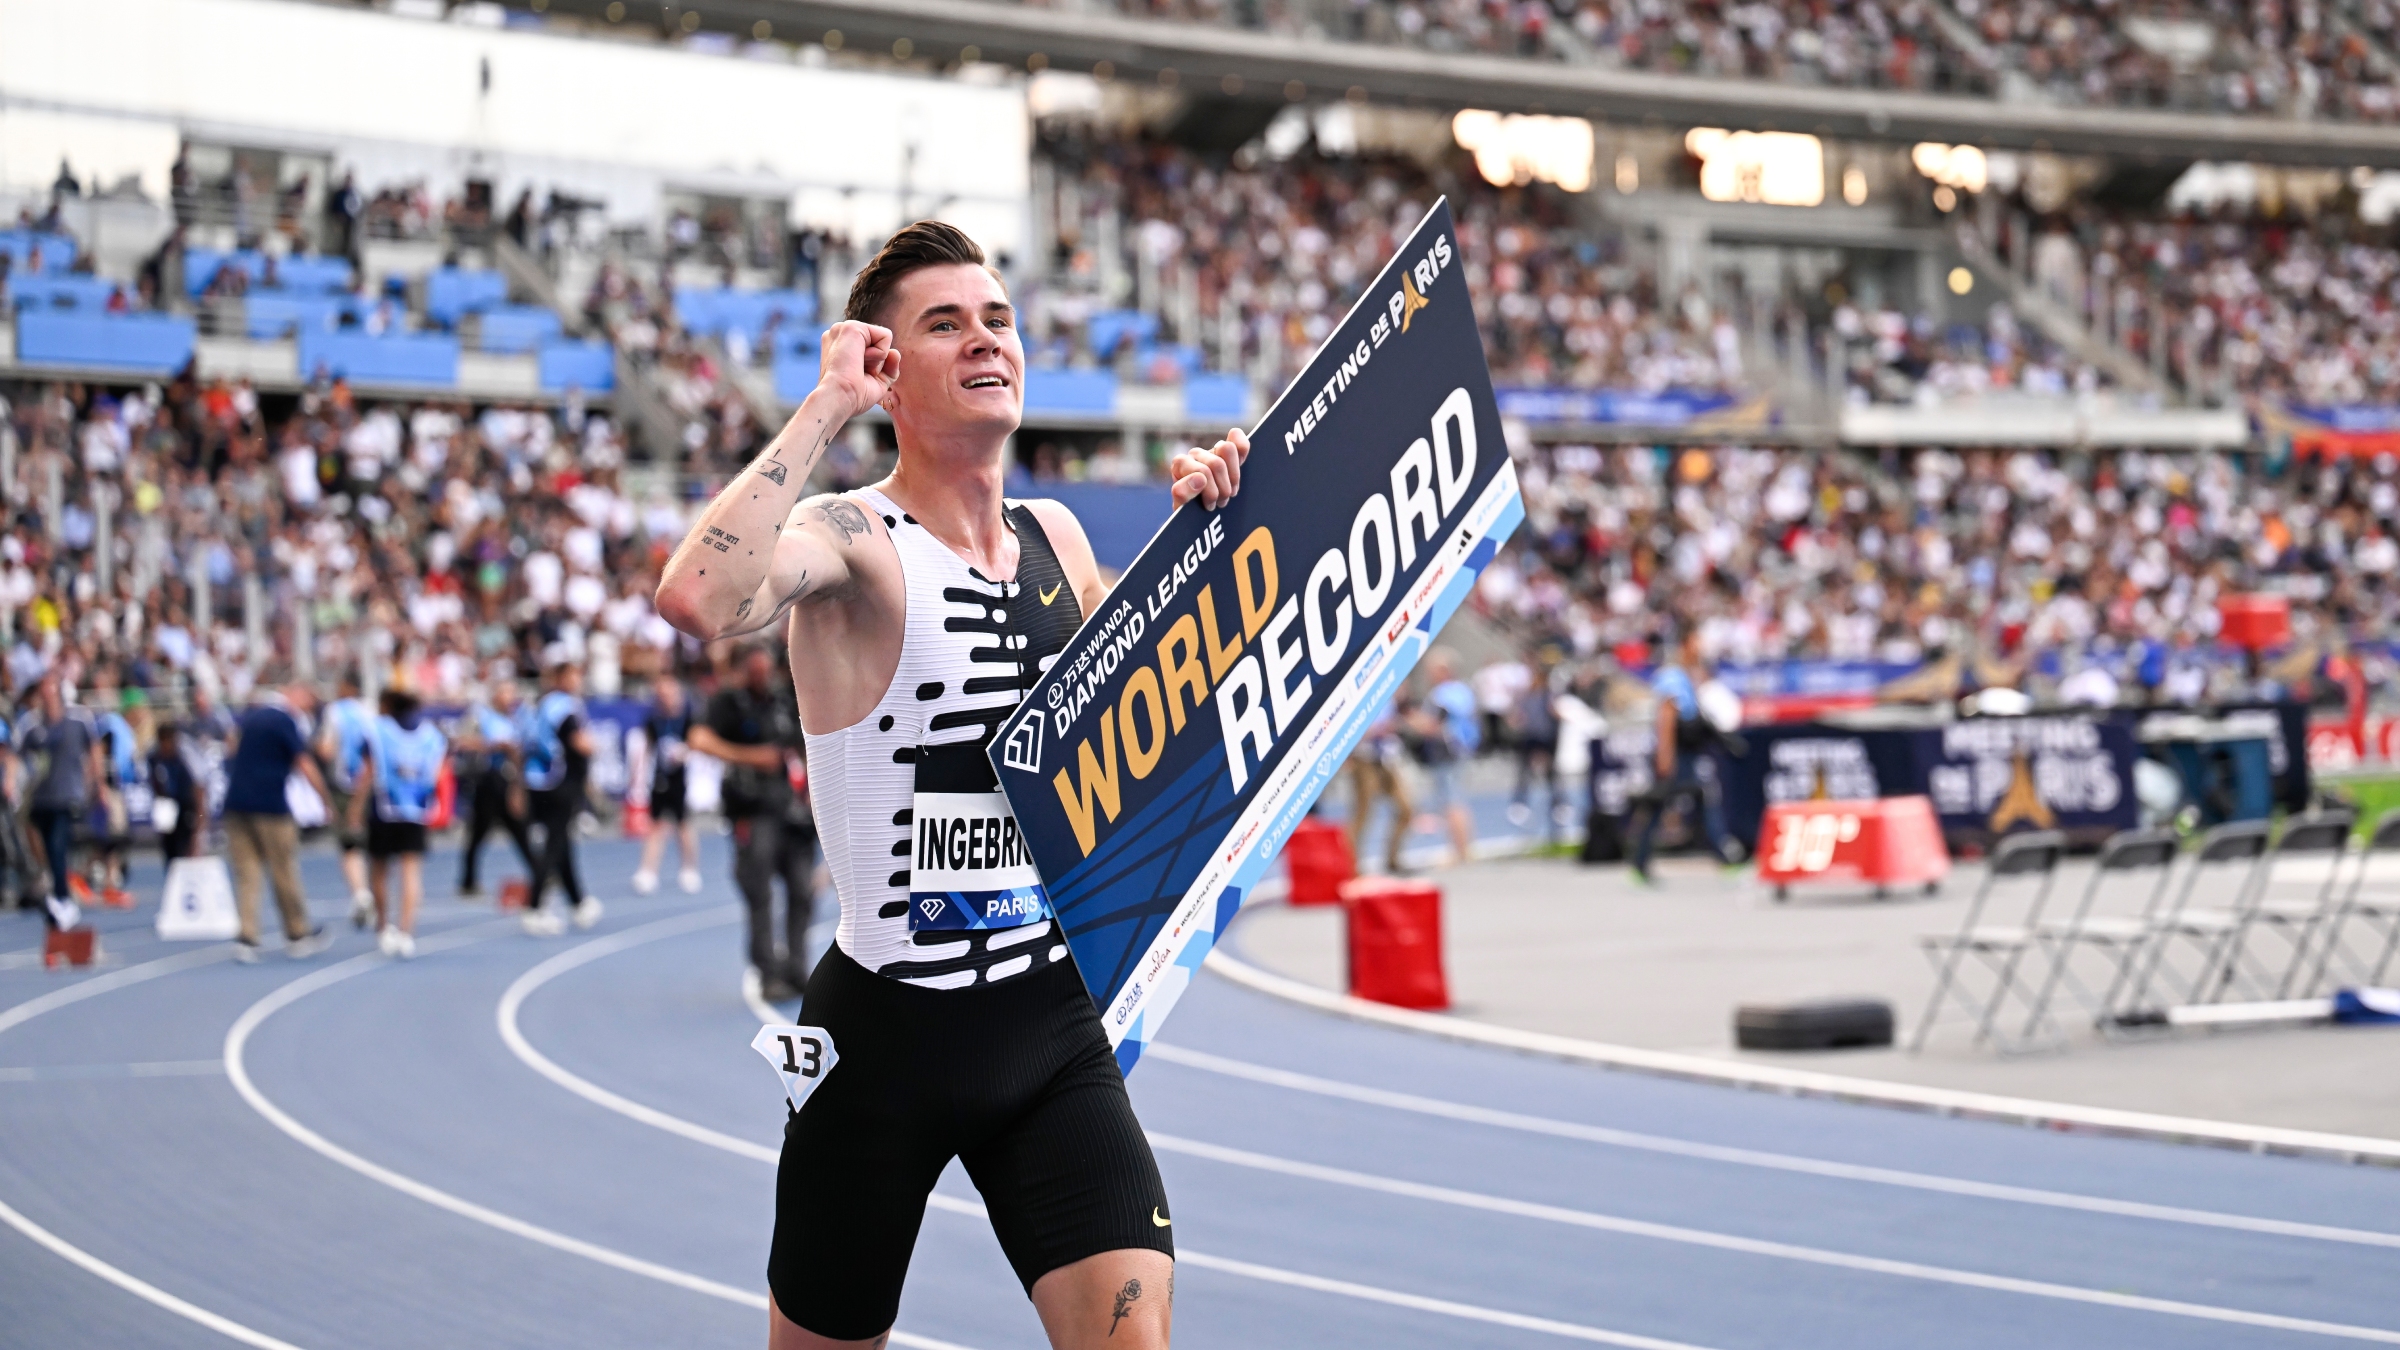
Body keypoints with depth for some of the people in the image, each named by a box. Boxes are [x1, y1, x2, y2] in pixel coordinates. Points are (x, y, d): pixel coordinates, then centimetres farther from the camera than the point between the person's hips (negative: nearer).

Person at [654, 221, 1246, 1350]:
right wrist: (825, 408, -26)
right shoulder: (852, 540, -13)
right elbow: (697, 600, -36)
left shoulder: (1056, 537, 8)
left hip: (1053, 1025, 5)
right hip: (888, 1031, -5)